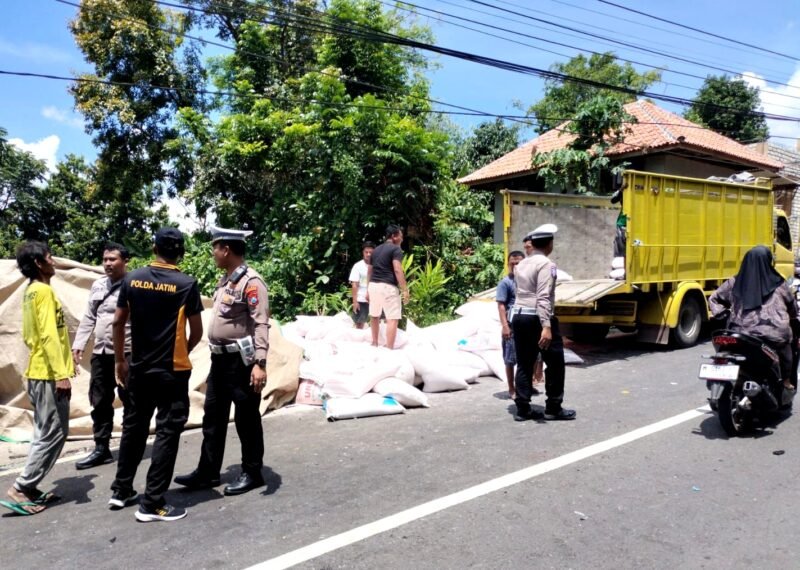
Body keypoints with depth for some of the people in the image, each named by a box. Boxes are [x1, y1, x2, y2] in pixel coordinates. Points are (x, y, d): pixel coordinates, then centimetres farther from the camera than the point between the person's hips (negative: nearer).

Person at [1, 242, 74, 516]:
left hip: (38, 373, 10)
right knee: (54, 434, -4)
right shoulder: (44, 291, -15)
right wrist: (61, 374, -24)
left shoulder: (31, 291, 15)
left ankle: (30, 488, 18)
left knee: (44, 434, 14)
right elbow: (49, 335, -22)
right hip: (49, 374, -10)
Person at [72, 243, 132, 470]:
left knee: (130, 402, 6)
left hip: (126, 353, -7)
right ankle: (101, 449, 23)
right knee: (100, 402, 12)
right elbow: (89, 317, 16)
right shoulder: (98, 285, 11)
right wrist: (78, 344, 10)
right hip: (100, 353, 7)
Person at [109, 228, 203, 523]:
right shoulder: (187, 284, -11)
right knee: (167, 433, 2)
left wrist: (120, 360, 14)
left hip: (139, 369, 5)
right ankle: (152, 504, 5)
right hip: (172, 371, -5)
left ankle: (121, 490, 31)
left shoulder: (132, 279, 0)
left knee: (134, 427, 19)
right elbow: (197, 332, -6)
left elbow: (118, 323, 4)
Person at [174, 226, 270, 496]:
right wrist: (216, 354, 19)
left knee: (246, 418, 4)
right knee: (213, 417, 15)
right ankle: (207, 472, 28)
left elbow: (261, 324, -22)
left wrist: (259, 363, -28)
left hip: (241, 361, -9)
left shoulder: (251, 281, -16)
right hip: (220, 359, 9)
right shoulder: (225, 279, 12)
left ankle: (252, 473, 18)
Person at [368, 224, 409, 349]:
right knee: (392, 318, -6)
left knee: (374, 316, 21)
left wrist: (368, 289, 28)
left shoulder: (376, 249, 18)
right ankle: (389, 348, -11)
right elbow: (397, 270, -17)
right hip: (387, 287, -8)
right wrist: (405, 289, -18)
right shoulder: (396, 249, -5)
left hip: (373, 285, 8)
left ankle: (375, 343, 33)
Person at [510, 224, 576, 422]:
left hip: (518, 316, 8)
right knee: (555, 363, 6)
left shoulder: (521, 265, 13)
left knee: (524, 364, 9)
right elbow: (543, 297, -21)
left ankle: (522, 409, 11)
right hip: (537, 318, -8)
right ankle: (553, 408, 13)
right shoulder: (546, 264, -11)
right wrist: (546, 326, -25)